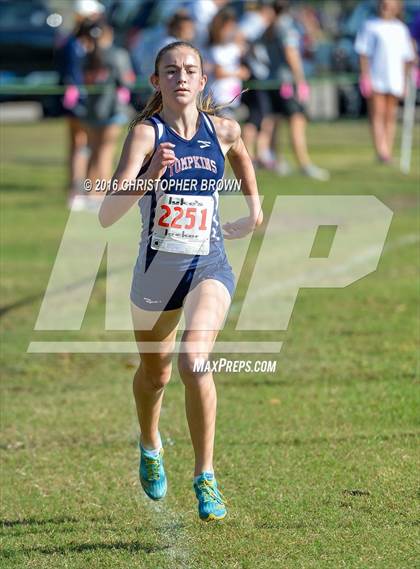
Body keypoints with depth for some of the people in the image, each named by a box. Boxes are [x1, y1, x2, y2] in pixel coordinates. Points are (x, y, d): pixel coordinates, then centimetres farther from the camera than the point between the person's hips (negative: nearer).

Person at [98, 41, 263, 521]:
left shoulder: (222, 130, -4)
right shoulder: (145, 133, -14)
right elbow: (107, 215, -25)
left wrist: (254, 206, 27)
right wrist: (149, 176, -39)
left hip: (209, 266, 0)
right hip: (156, 268, 0)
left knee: (193, 361, -25)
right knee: (155, 374, 20)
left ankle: (205, 478, -15)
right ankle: (150, 447, 53)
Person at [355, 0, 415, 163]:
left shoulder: (401, 29, 12)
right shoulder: (371, 26, 2)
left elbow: (406, 57, 16)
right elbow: (363, 53, -1)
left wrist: (404, 80, 12)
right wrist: (365, 76, -10)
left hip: (394, 79, 4)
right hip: (375, 78, -4)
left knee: (390, 117, 5)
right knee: (377, 114, -10)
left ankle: (388, 153, 8)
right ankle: (381, 151, -18)